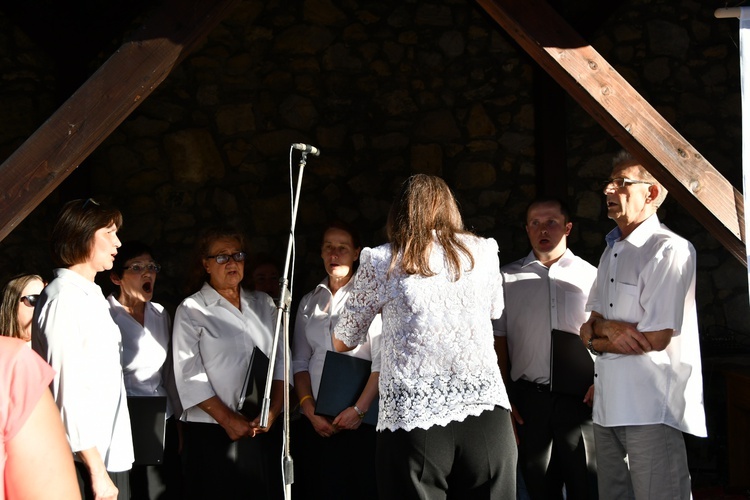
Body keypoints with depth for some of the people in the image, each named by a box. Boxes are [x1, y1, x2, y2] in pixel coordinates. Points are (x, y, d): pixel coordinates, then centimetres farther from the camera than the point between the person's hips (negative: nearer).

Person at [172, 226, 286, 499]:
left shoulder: (263, 304, 15)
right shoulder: (191, 310, 2)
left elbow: (281, 360, 9)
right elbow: (189, 376, -6)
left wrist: (273, 411, -6)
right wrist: (228, 420, -12)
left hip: (265, 429, 4)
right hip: (213, 433, -3)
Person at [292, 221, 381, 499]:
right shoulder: (309, 303, 14)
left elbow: (381, 361, -9)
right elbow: (300, 363, 11)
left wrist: (359, 409, -16)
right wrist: (310, 411, -3)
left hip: (361, 421, -4)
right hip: (317, 424, 4)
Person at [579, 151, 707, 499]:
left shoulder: (670, 251, -11)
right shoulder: (611, 253, 17)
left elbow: (656, 338, -17)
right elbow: (590, 326, 15)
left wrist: (595, 339, -2)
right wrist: (608, 329, -9)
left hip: (652, 408, -8)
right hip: (608, 405, 8)